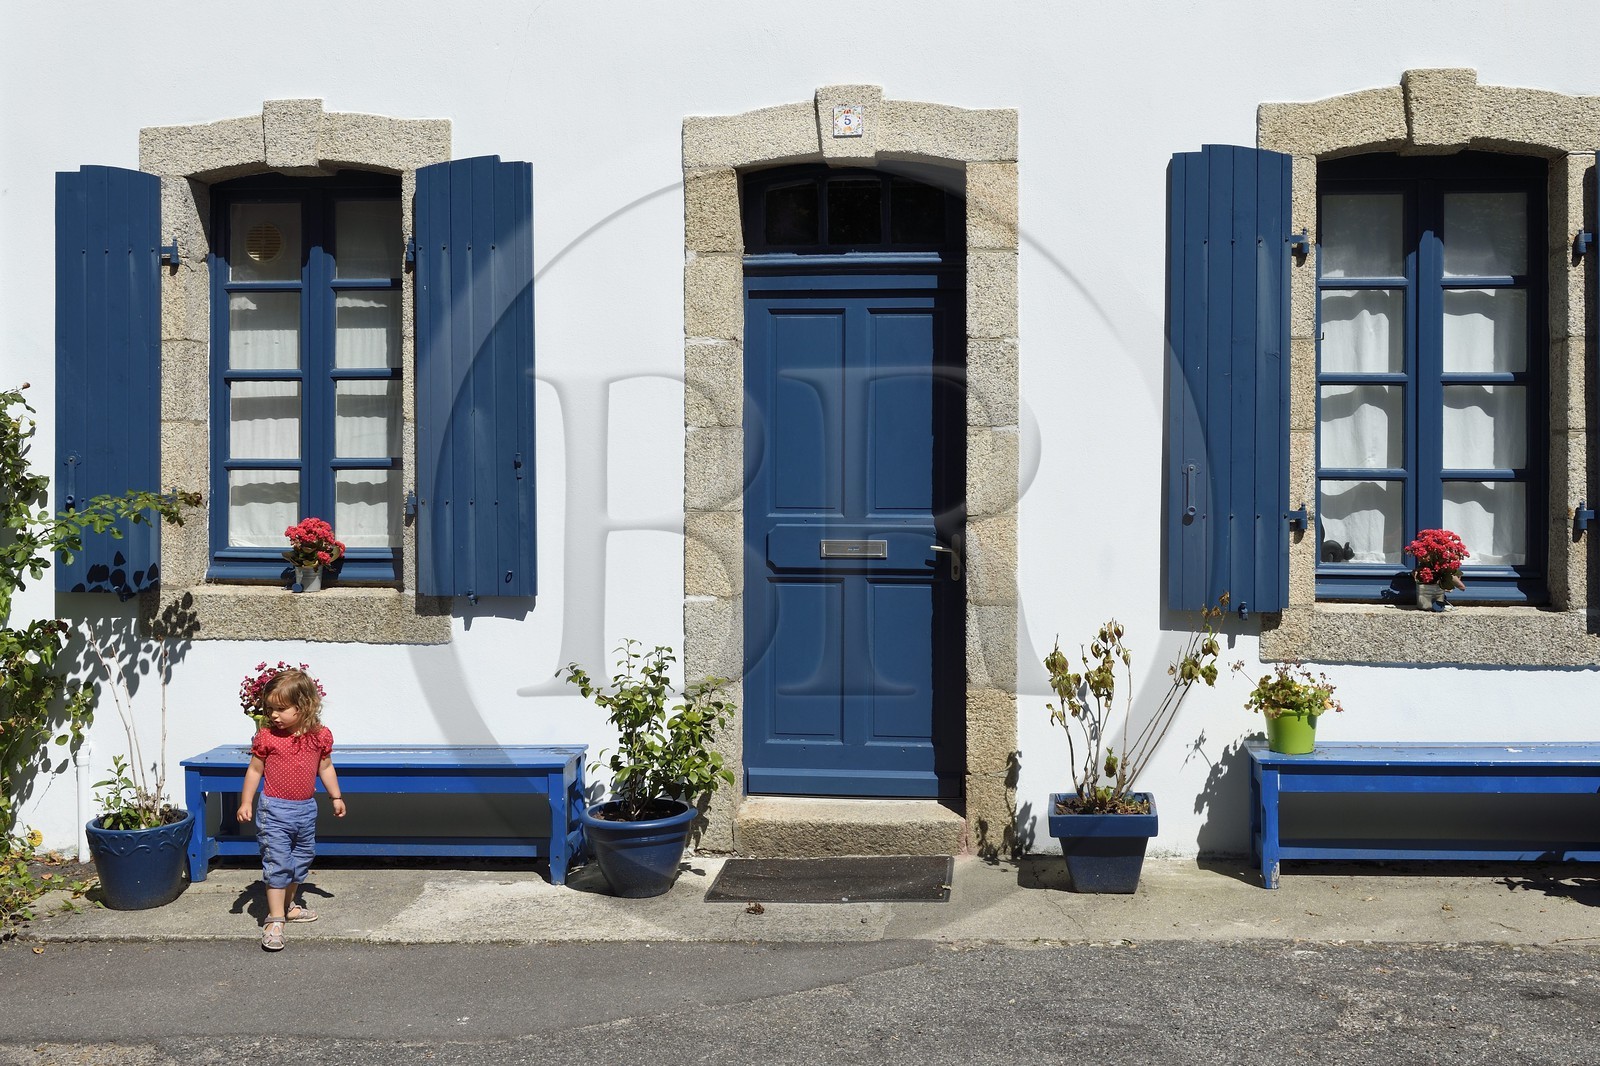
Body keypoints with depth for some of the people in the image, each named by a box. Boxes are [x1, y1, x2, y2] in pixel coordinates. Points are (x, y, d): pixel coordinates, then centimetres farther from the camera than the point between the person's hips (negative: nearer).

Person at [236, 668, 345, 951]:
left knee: (301, 859, 18)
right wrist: (246, 802, -3)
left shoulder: (320, 735, -4)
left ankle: (289, 905, 38)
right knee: (277, 862, -8)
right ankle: (274, 920, -2)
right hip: (275, 809, -4)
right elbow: (254, 770, -1)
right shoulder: (266, 736, -10)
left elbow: (325, 768, 10)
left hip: (306, 809, 4)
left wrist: (336, 797, 13)